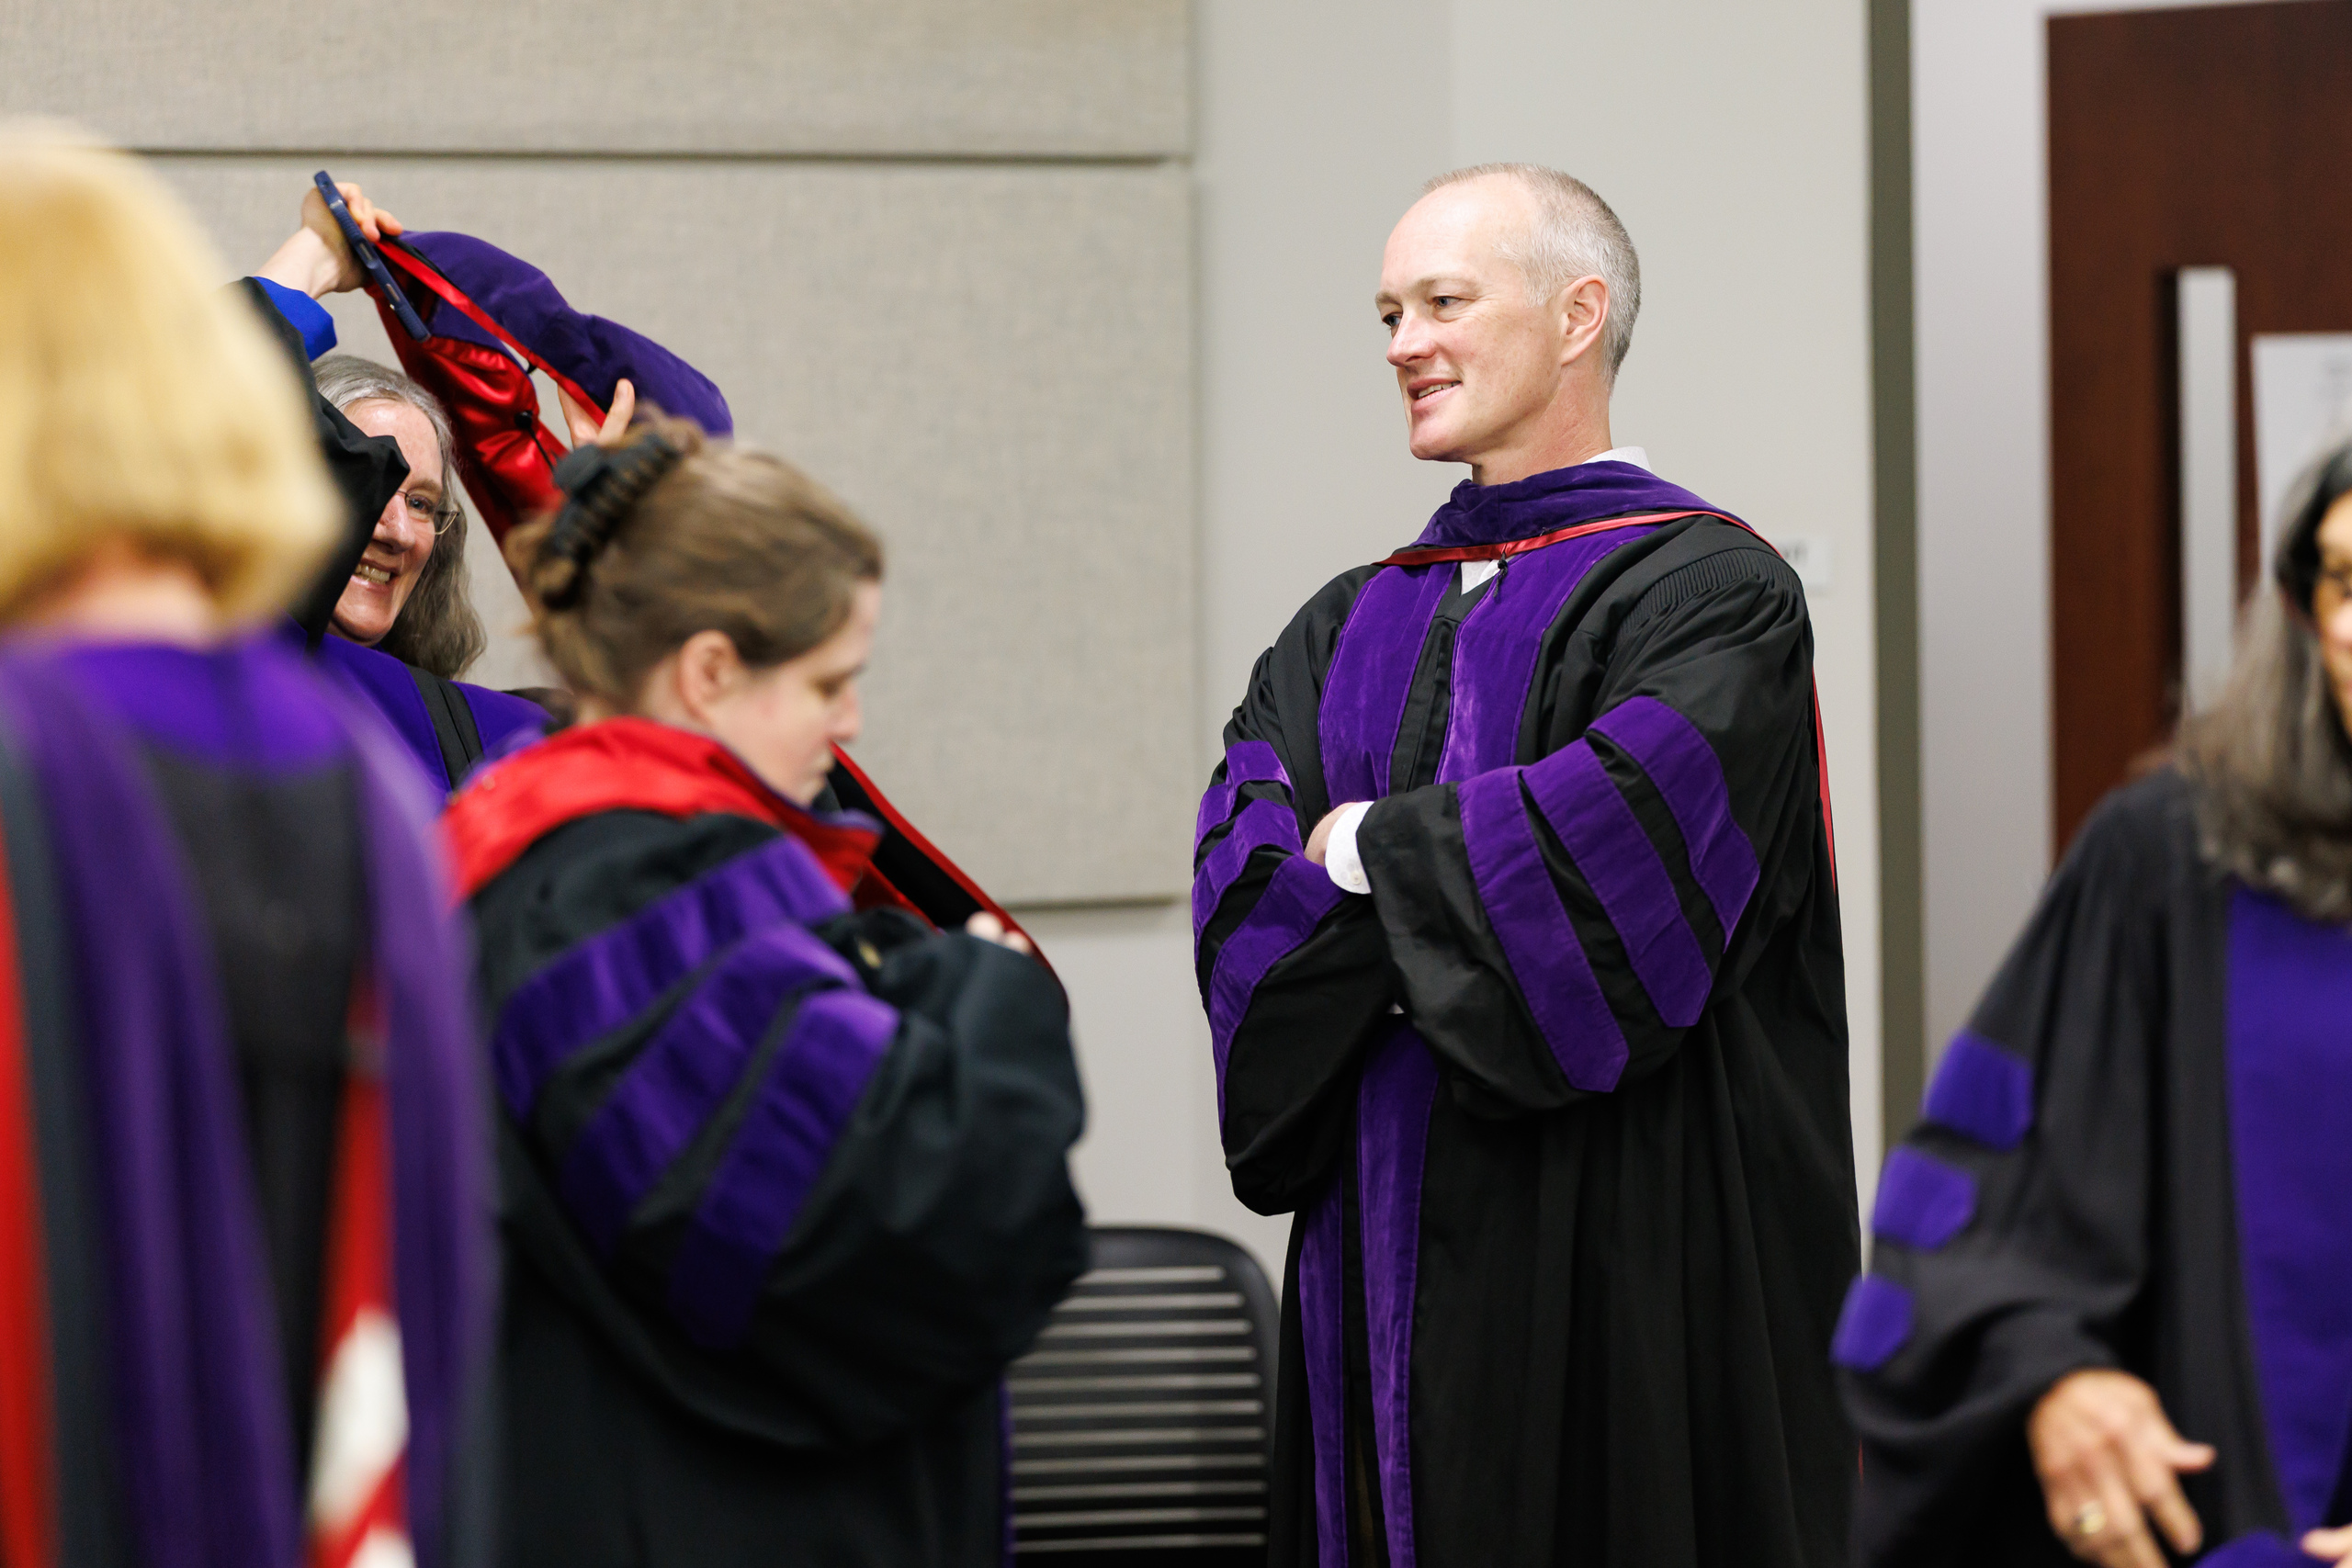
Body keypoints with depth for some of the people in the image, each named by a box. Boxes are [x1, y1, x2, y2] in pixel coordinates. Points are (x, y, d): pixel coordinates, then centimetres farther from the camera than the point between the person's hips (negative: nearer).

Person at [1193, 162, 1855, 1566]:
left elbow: (1622, 839, -20)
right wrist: (1423, 934, -16)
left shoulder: (1708, 594, -5)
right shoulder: (1354, 628, 16)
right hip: (1388, 1270, 6)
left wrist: (1372, 852, -7)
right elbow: (1242, 881, 3)